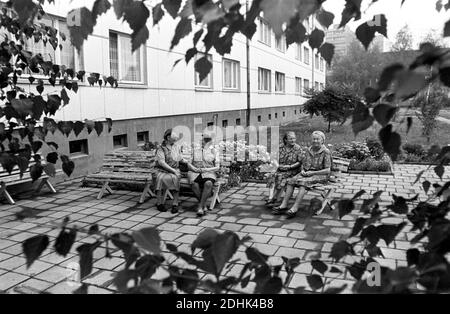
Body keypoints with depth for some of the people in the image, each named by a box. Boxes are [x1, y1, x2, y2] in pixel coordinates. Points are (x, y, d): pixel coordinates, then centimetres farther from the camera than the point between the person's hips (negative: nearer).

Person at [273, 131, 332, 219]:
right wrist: (303, 171, -3)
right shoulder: (308, 150, 11)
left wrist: (312, 172, -17)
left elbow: (327, 170, -12)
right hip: (307, 173, 6)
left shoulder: (326, 152, -7)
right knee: (291, 181, -19)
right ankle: (284, 205, -24)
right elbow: (303, 164, 19)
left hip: (320, 175, -6)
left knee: (303, 182, -33)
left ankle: (295, 208, -38)